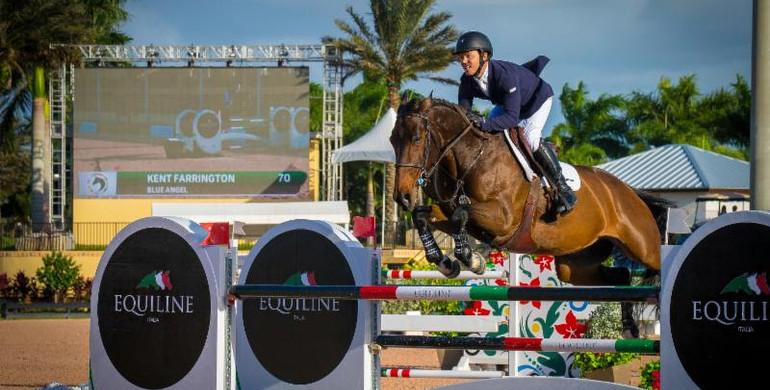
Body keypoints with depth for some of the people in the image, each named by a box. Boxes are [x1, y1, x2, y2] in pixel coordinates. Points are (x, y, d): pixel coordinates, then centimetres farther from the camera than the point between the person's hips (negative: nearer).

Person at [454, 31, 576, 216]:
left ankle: (563, 188, -14)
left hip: (538, 98, -8)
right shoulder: (467, 81, -23)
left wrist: (484, 123, -62)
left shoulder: (505, 74, -44)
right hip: (507, 102, 8)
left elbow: (512, 117, -48)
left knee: (530, 139, -26)